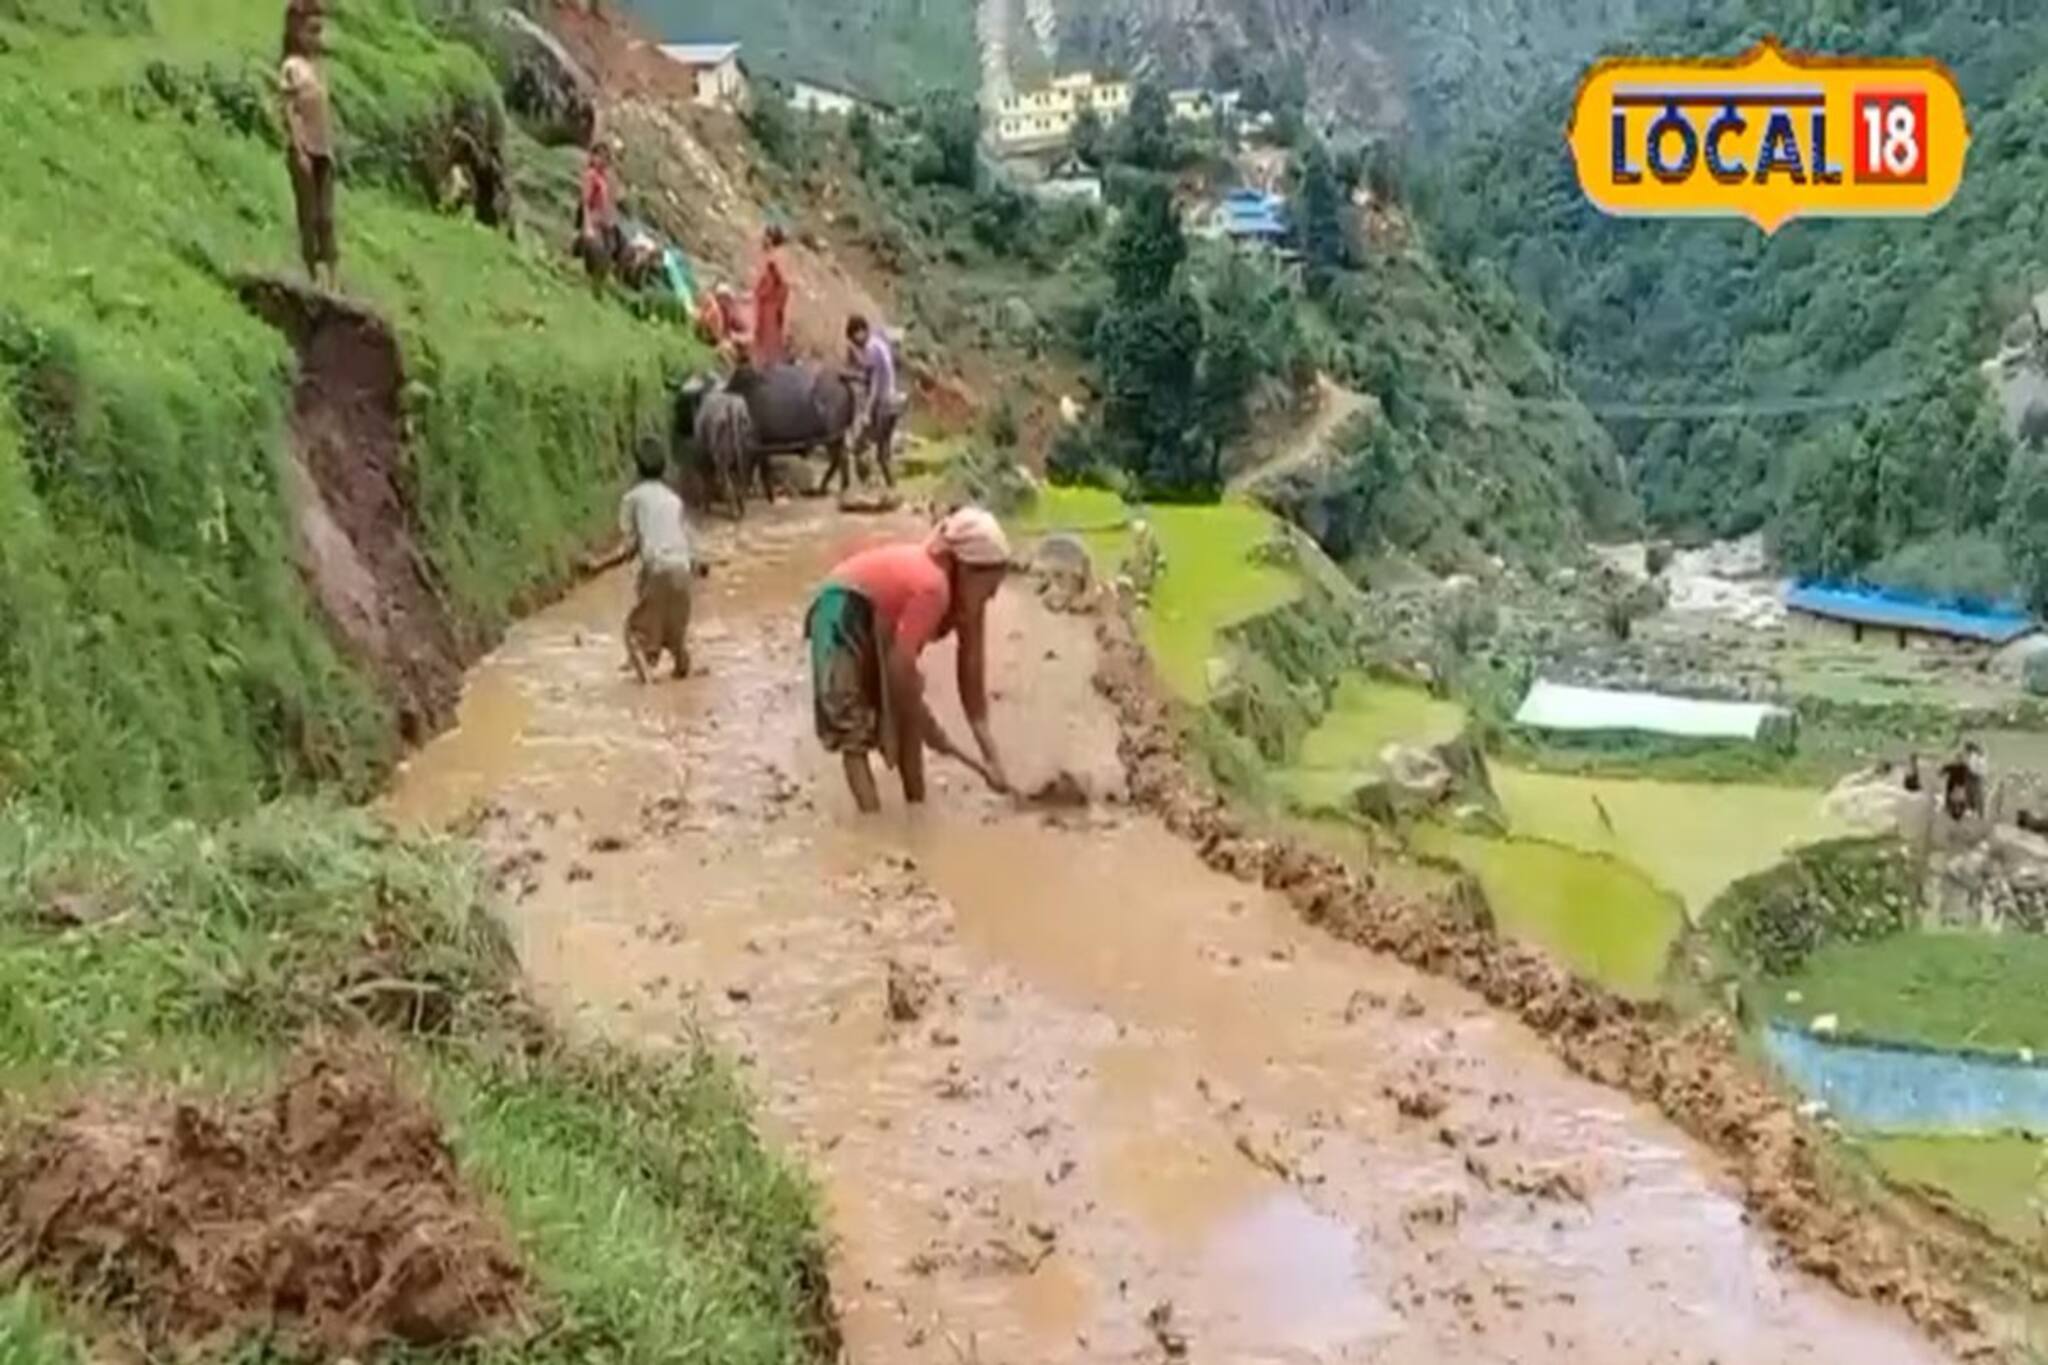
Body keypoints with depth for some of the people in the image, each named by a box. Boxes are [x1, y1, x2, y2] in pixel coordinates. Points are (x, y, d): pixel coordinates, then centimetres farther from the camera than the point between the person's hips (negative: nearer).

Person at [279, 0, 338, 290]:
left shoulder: (315, 66, 14)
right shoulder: (292, 67, -7)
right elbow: (290, 111, -13)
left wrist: (330, 149, 12)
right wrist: (299, 151, -18)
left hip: (322, 149, 7)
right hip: (304, 149, -7)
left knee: (326, 217, 6)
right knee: (309, 215, -1)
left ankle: (332, 279, 7)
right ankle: (313, 276, 3)